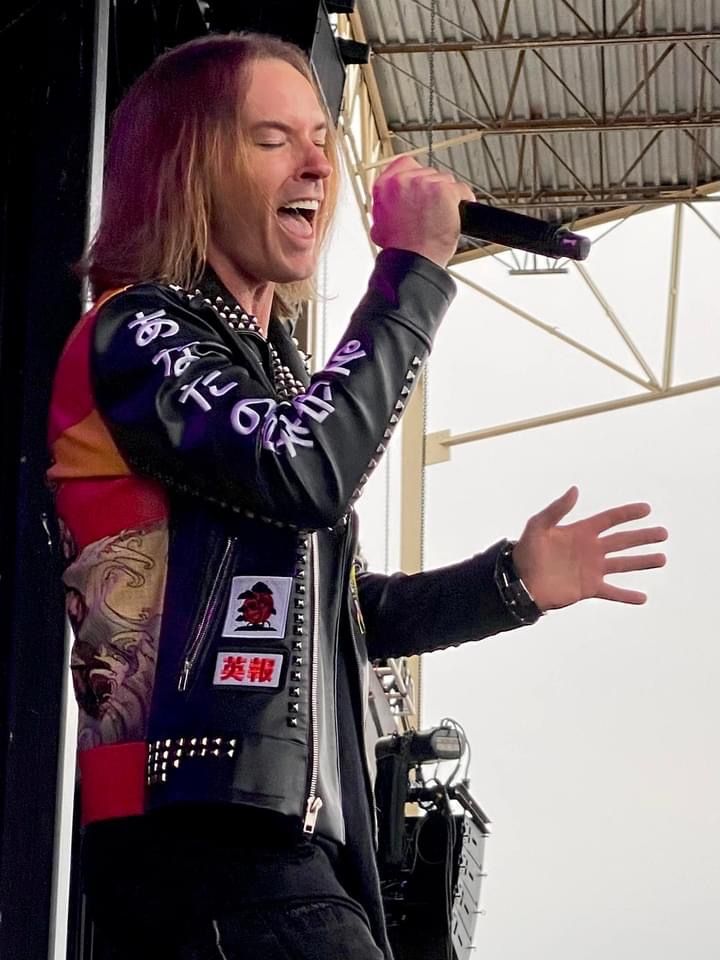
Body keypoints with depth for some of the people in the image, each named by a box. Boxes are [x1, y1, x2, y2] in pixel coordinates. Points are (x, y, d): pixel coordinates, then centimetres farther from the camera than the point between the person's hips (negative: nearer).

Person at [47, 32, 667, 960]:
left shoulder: (270, 366, 22)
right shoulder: (137, 333, -4)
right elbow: (308, 473, -22)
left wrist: (510, 580, 13)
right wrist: (414, 267, -12)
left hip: (286, 831, 9)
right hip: (203, 834, -9)